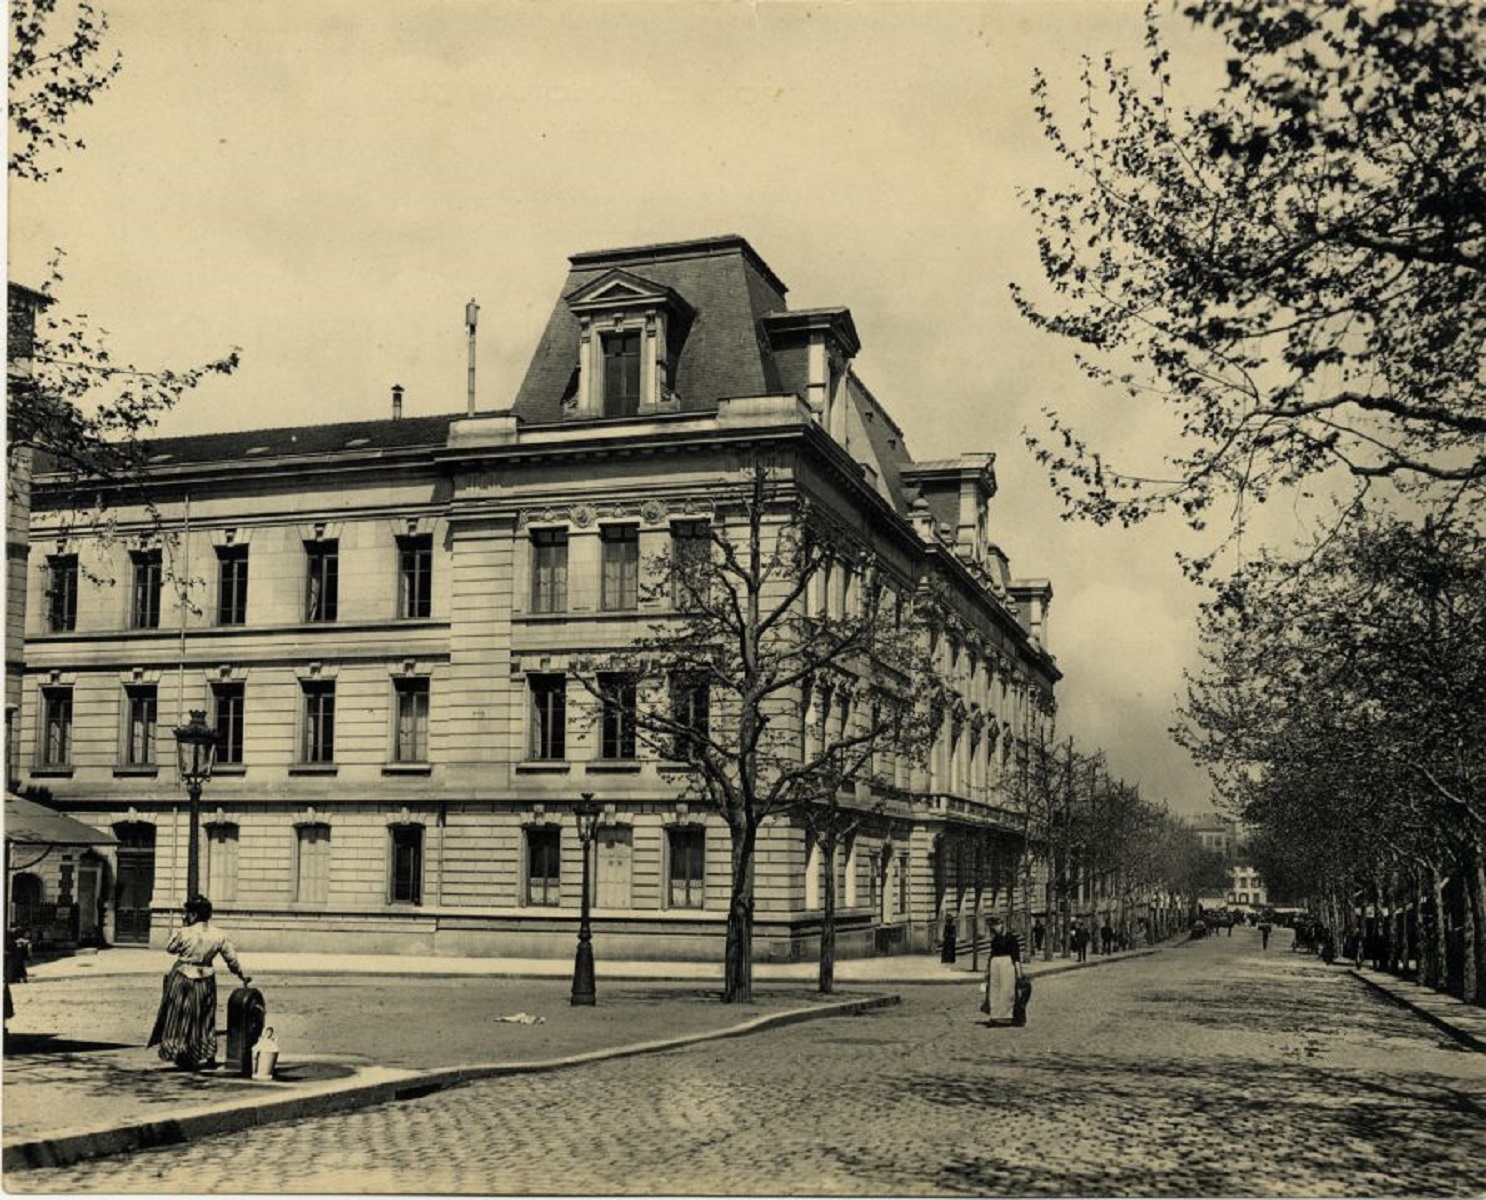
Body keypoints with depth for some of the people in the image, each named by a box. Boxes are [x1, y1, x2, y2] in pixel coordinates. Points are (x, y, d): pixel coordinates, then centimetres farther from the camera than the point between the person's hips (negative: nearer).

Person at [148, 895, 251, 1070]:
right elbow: (232, 959, 2)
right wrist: (242, 977, 15)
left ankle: (180, 1054, 11)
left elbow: (169, 948, 2)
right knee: (203, 1019, 17)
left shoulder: (184, 933, -15)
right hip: (205, 981, 3)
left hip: (182, 979, -3)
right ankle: (207, 1056, 21)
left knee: (180, 1017, 11)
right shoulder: (219, 936, -5)